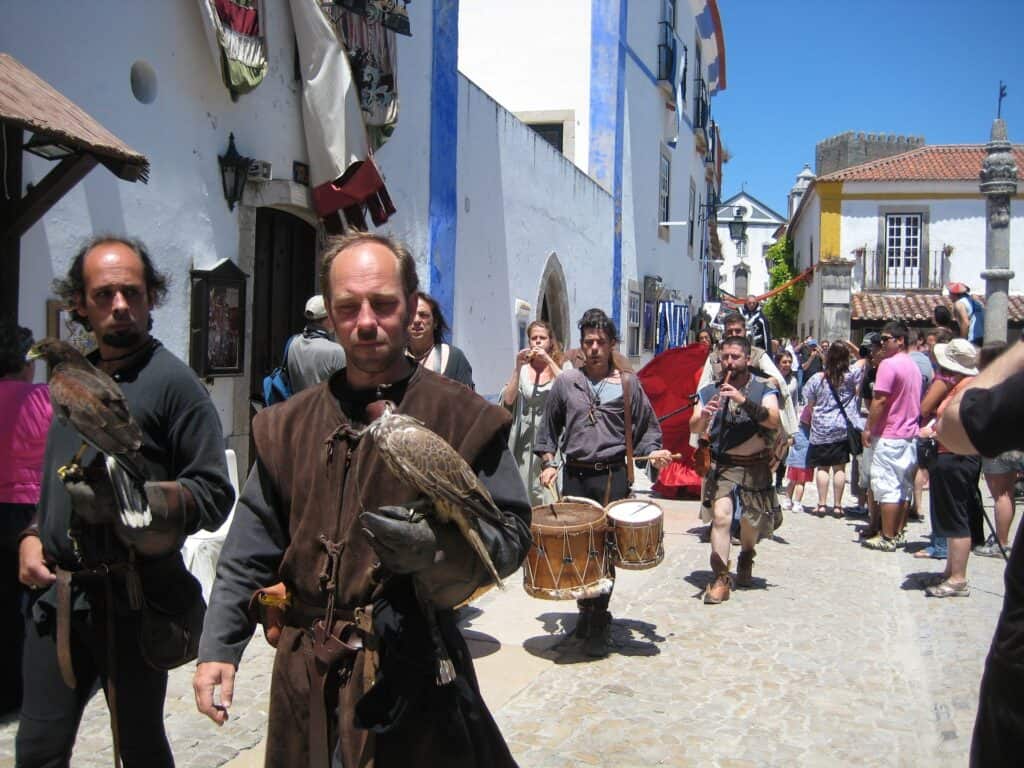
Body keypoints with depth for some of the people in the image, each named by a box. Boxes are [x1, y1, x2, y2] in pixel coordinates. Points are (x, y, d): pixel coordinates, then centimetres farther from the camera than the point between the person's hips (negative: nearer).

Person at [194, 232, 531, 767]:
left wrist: (437, 548, -26)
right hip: (306, 672, 4)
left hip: (415, 669, -3)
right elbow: (250, 550, 11)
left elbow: (510, 533, -8)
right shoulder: (290, 424, 7)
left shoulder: (462, 416, -5)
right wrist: (218, 647, 6)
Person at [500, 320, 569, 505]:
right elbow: (508, 400, -4)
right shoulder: (523, 369, 7)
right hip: (526, 436, 1)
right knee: (526, 490, 1)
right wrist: (518, 367, -11)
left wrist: (548, 360, -15)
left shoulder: (562, 366, 5)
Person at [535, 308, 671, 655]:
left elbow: (647, 427, 12)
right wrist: (549, 462, 7)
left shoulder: (628, 383, 5)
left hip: (613, 476, -2)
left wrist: (653, 451, -6)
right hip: (575, 475, 2)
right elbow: (549, 427, 17)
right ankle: (585, 609, 25)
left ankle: (599, 621, 6)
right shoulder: (566, 382, 8)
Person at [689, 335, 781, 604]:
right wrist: (703, 416, -28)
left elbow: (773, 421, -19)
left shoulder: (763, 389, -2)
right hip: (722, 464, -1)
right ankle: (720, 579, -16)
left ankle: (746, 559, 45)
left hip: (756, 466, 1)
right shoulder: (710, 391, 3)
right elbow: (694, 428, -5)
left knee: (751, 521, 15)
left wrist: (744, 401, -31)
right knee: (721, 514, -19)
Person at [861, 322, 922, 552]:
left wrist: (868, 428, -12)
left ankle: (887, 538, -3)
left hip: (889, 436, -9)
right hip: (910, 434, 9)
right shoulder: (913, 366, 14)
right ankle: (898, 533, 19)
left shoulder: (889, 364, -14)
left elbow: (880, 400, -18)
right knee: (903, 487, 12)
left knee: (886, 487, -5)